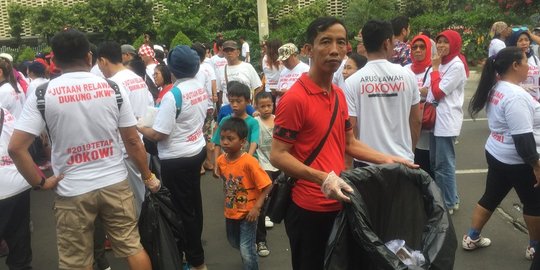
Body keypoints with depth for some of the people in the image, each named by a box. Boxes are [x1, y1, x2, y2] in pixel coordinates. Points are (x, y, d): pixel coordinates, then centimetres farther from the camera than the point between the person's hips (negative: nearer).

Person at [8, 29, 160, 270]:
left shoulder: (42, 94, -7)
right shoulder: (112, 88, -3)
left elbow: (16, 147, -13)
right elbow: (133, 142, -1)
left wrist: (40, 183, -1)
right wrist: (148, 177, 11)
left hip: (73, 192, -1)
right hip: (115, 184, 2)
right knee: (132, 247, 17)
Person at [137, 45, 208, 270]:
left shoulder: (173, 95, -23)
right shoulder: (201, 88, 0)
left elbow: (158, 134, -21)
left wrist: (138, 127, -4)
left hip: (176, 159, -8)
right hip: (197, 150, 8)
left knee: (182, 209, 5)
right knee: (193, 202, 22)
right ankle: (192, 245, 40)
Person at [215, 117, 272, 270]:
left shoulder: (249, 162, -27)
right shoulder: (221, 160, -8)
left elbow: (266, 185, -23)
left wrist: (257, 207, -26)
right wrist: (228, 200, 9)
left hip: (247, 213, -6)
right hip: (230, 212, 7)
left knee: (246, 250, -3)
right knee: (234, 243, 26)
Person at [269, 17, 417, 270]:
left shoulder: (339, 95, 9)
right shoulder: (295, 98, -17)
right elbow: (278, 156, -18)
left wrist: (388, 160, 7)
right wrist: (322, 178, -28)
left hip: (339, 204, 8)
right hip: (308, 208, -8)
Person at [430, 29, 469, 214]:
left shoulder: (457, 65, -13)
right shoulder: (443, 63, 15)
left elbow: (438, 92, -17)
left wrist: (434, 68, -10)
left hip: (447, 120, -10)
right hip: (437, 118, 10)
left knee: (444, 165, -2)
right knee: (435, 163, 16)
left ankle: (449, 203, 10)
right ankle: (450, 198, 30)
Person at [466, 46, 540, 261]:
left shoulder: (496, 89, 5)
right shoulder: (516, 95, -25)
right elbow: (523, 137, -26)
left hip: (496, 154, 9)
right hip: (518, 161, -9)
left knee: (491, 197, 17)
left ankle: (471, 238, 23)